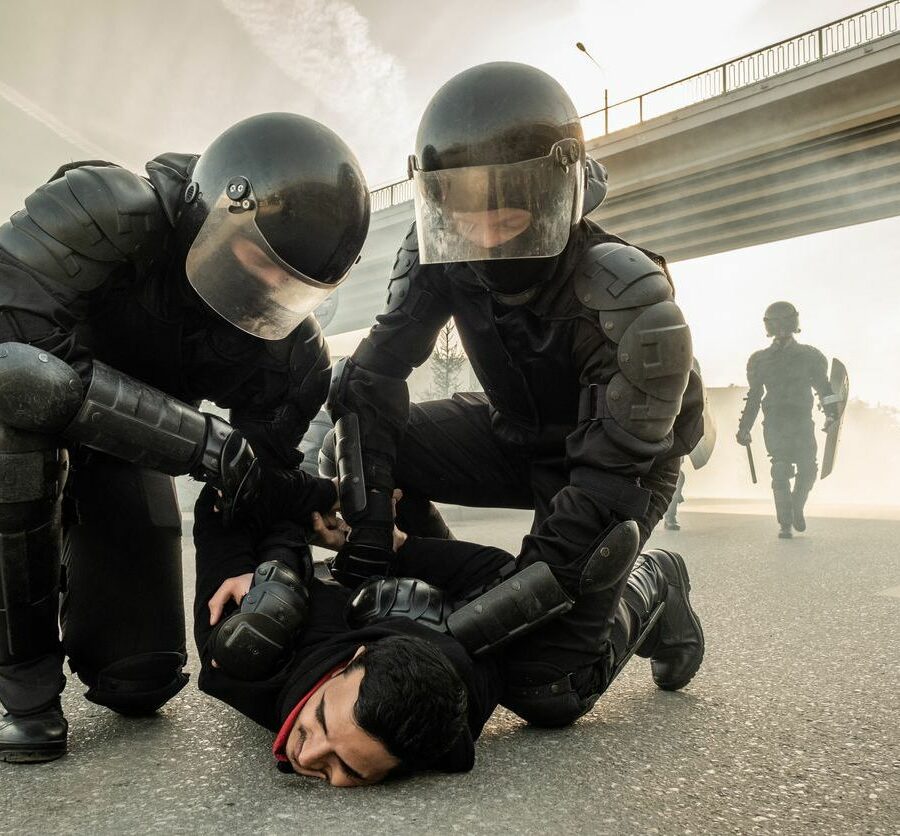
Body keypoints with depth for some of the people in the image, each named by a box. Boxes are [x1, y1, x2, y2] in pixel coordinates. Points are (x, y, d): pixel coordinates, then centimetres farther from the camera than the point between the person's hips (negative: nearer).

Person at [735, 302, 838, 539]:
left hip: (803, 422, 1)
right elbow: (754, 396, 15)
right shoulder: (760, 359, 10)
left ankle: (797, 509, 24)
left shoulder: (810, 356, 9)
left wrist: (831, 415, -5)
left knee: (808, 471, -2)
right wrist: (744, 428, 12)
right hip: (774, 423, 0)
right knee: (781, 473, -8)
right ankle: (785, 523, -2)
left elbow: (823, 388, 10)